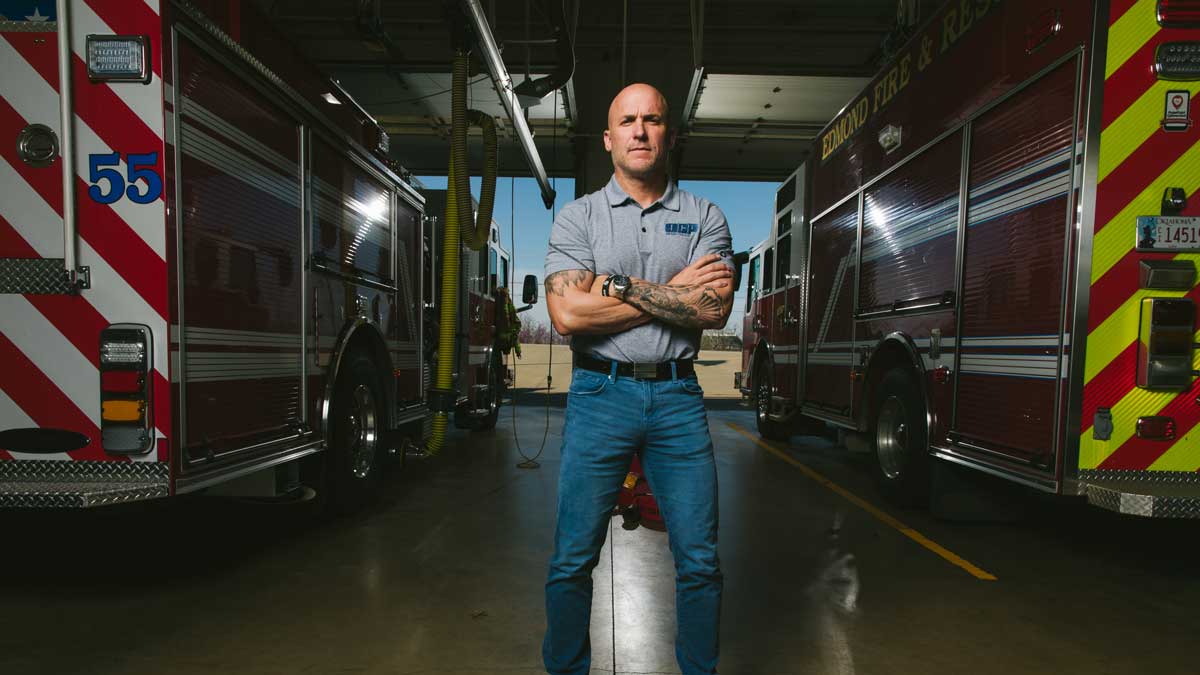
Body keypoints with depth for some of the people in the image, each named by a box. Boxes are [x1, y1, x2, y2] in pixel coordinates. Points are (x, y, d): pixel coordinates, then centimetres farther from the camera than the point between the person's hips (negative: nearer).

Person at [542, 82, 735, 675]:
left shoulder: (704, 217, 8)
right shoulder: (578, 217, 4)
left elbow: (715, 310, -6)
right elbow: (567, 313, -11)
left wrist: (622, 284, -11)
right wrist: (673, 294, -8)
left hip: (678, 396, 2)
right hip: (600, 393, -1)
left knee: (700, 559, 8)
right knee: (573, 558, 6)